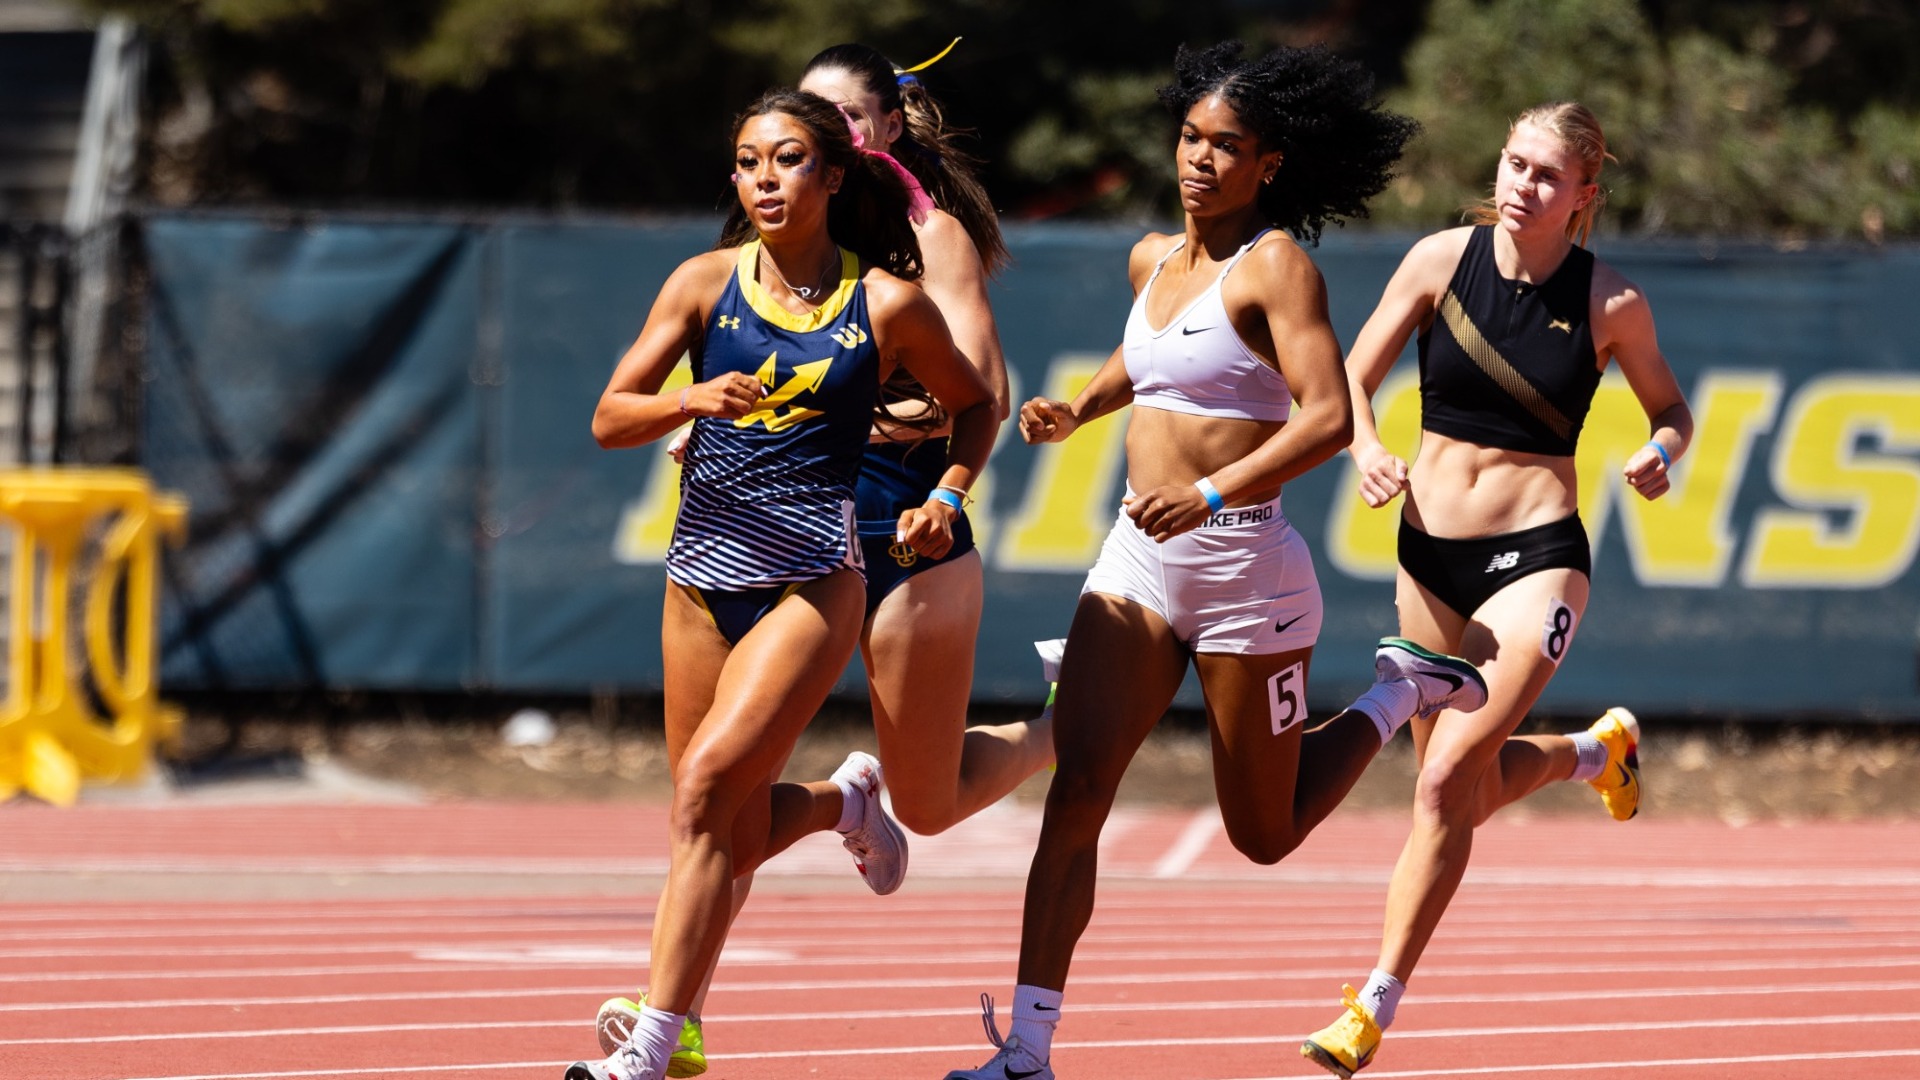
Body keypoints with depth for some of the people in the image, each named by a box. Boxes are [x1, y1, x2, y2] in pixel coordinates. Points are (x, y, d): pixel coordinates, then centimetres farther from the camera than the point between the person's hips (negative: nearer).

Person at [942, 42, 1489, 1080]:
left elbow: (1328, 416, -22)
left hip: (1243, 565, -6)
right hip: (1138, 558, 6)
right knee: (1075, 791, -10)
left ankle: (1398, 692, 32)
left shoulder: (1273, 265, -11)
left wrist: (1211, 493, -32)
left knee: (1264, 835, 7)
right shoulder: (1152, 260, 11)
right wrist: (1075, 410, 15)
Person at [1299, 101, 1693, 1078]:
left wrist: (1661, 452, -15)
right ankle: (1597, 750, 48)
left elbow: (1671, 410, 8)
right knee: (1464, 793, 15)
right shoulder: (1443, 260, -3)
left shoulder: (1610, 301, -7)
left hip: (1535, 559, -4)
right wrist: (1366, 448, -20)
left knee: (1447, 777, -17)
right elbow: (1352, 380, 0)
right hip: (1429, 555, 4)